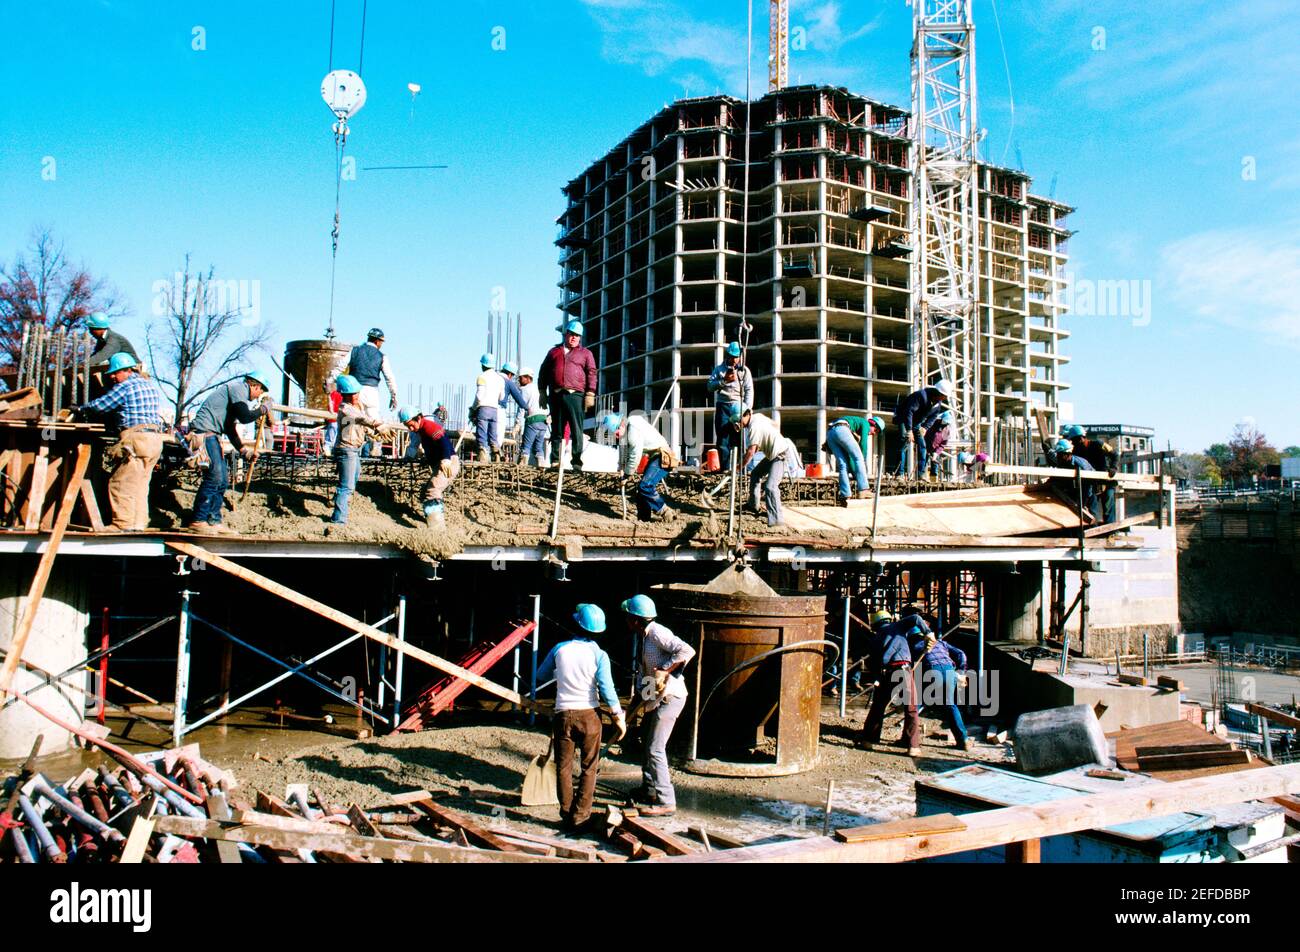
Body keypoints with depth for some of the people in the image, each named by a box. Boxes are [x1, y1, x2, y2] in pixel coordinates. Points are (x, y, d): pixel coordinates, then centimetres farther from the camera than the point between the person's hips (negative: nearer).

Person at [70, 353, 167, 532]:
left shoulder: (125, 386, -5)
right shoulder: (151, 385, 20)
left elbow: (99, 406, -5)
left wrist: (80, 410, 15)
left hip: (136, 438, -9)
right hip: (156, 438, 9)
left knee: (120, 483, -4)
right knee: (140, 484, 10)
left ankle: (123, 523, -6)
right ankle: (139, 523, 8)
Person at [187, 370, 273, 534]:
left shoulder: (239, 390, 23)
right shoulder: (238, 387, -7)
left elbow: (230, 428, 24)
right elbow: (245, 416, -21)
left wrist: (244, 451, 18)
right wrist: (262, 409, -3)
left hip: (212, 435, 11)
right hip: (204, 432, -11)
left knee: (222, 478, 10)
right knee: (214, 477, -13)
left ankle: (214, 521, 14)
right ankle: (198, 520, -7)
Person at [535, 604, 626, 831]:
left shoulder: (560, 648, -1)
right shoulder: (599, 655, -7)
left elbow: (540, 676, 12)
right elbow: (607, 689, -10)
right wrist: (618, 717, 1)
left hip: (563, 714, 1)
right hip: (588, 715, -1)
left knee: (564, 767, 12)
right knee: (588, 768, 11)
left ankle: (567, 815, 15)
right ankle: (580, 816, 9)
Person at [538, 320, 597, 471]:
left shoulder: (585, 353, 13)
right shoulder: (554, 351, 20)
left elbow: (591, 374, 5)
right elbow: (544, 372, 21)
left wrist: (590, 394, -6)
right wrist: (543, 393, 13)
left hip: (575, 396, -3)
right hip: (556, 396, 3)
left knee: (576, 430, -8)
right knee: (556, 430, 6)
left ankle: (577, 462, -10)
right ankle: (555, 461, 10)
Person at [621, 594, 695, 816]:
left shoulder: (657, 633, -18)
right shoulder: (643, 637, 12)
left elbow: (687, 651, -31)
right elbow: (642, 672, 18)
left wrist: (664, 670, -28)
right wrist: (636, 702, 15)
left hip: (669, 696, -11)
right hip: (656, 698, 11)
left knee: (655, 749, -8)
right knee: (646, 741, 23)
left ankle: (665, 802, -1)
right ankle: (649, 790, 40)